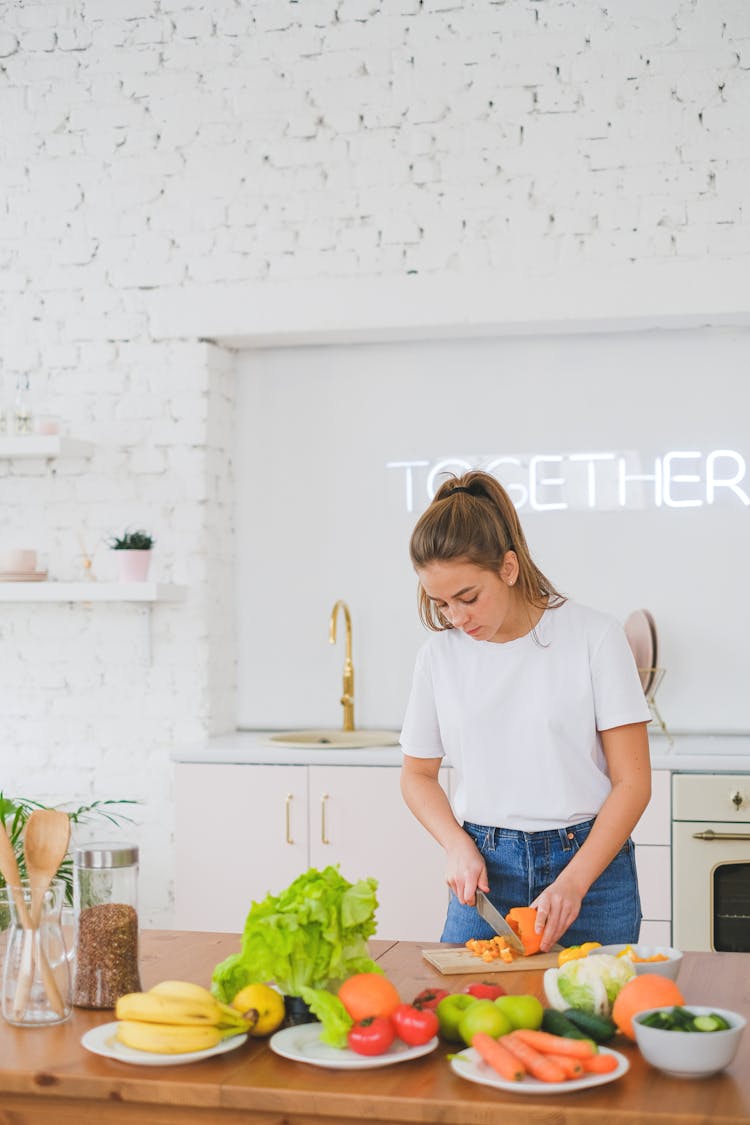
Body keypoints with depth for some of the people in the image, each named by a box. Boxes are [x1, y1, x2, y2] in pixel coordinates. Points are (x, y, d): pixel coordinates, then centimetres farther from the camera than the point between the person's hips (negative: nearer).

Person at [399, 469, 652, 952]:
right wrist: (458, 845, -4)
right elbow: (418, 774, 14)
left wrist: (573, 882, -17)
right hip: (485, 869, 3)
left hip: (589, 860, -2)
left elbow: (633, 782, -7)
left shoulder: (595, 636, -8)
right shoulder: (440, 654, 2)